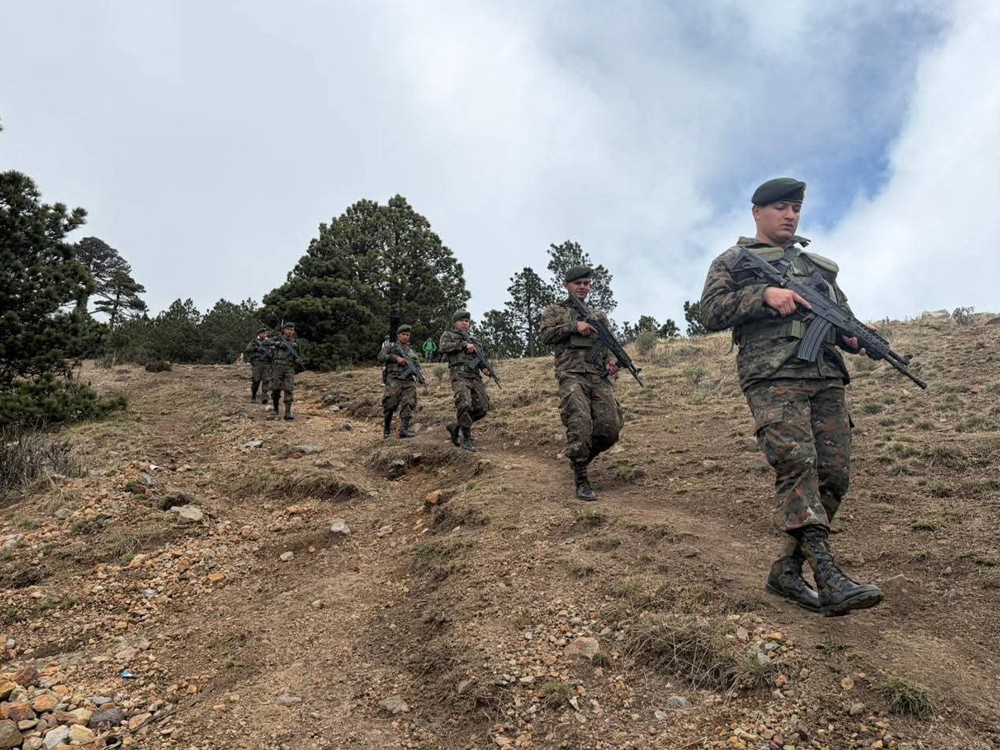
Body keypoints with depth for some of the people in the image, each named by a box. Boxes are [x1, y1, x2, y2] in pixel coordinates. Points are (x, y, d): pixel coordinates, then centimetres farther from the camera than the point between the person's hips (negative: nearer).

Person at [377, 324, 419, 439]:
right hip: (394, 379, -3)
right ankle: (387, 428, 12)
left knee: (408, 405, -11)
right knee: (391, 404, -8)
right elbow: (381, 357, -1)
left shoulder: (411, 350, 24)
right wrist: (396, 358, -10)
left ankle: (404, 430, -14)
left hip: (409, 379, 3)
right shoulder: (389, 346, 13)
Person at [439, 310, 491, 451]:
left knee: (482, 408, -3)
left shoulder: (473, 340, 28)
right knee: (464, 405, -25)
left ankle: (455, 426, 16)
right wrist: (464, 344, -8)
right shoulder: (448, 335, 14)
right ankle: (467, 439, -12)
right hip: (460, 375, -6)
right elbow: (443, 347, -7)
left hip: (475, 376, 6)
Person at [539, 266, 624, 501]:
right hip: (572, 376, -4)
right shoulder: (554, 311, 16)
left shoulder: (599, 314, 26)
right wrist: (574, 326, -7)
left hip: (600, 377, 4)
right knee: (580, 426, -20)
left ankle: (582, 458, 20)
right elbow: (545, 335, 0)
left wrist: (611, 361, 2)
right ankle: (581, 481, -8)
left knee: (610, 428, -8)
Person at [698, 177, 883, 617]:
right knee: (797, 464, -22)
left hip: (826, 378, 6)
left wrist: (855, 336, 4)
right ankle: (827, 577, -25)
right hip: (773, 378, -5)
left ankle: (787, 571, 7)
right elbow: (711, 313, 0)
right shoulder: (733, 261, 14)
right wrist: (764, 294, -13)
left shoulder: (818, 264, 29)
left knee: (833, 474, -3)